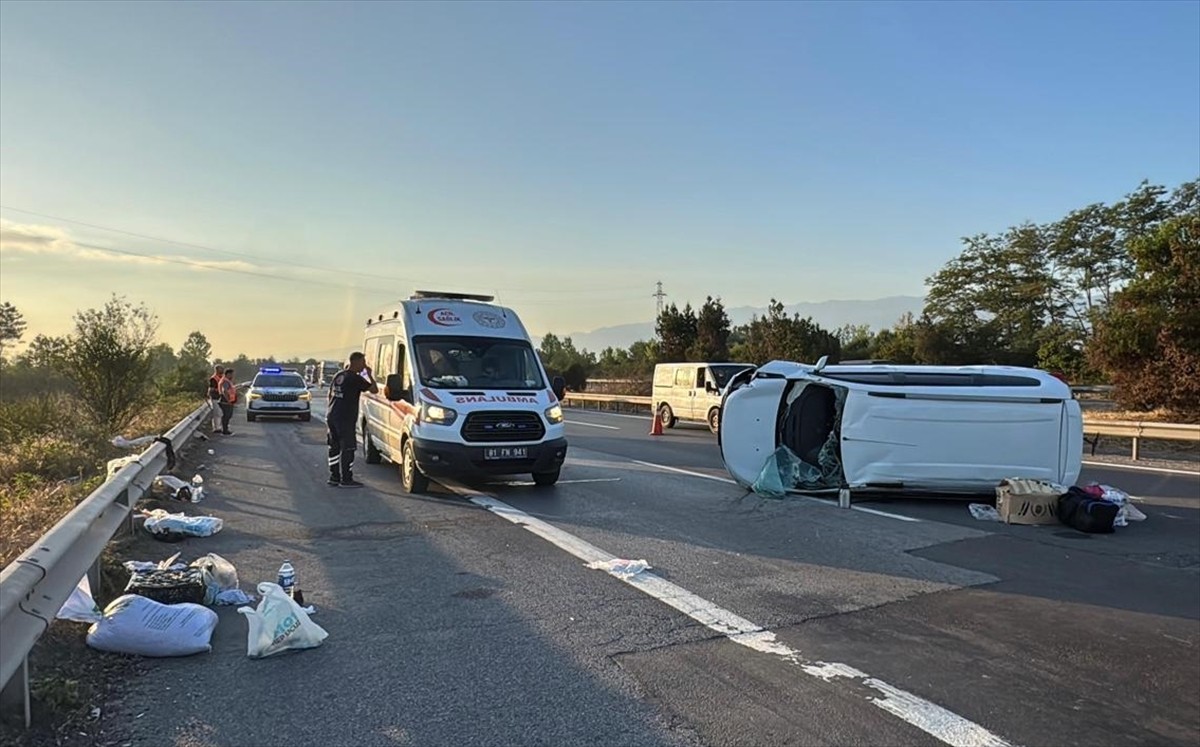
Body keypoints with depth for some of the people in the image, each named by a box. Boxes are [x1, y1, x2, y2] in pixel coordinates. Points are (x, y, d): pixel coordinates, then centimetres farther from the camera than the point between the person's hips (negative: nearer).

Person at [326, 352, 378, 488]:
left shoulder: (338, 375, 15)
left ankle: (334, 477, 19)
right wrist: (369, 375, 0)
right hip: (345, 418, -9)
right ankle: (346, 480, -2)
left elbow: (330, 394, 23)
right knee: (347, 449, -4)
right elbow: (374, 390, -12)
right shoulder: (355, 378, -11)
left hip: (331, 416, 9)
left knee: (334, 447, 13)